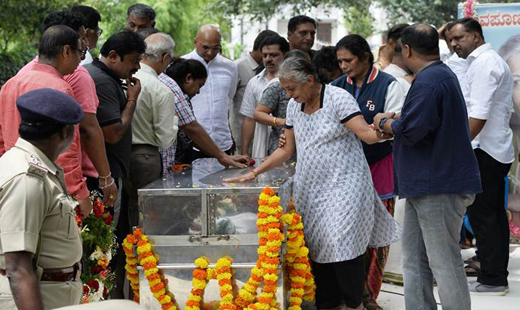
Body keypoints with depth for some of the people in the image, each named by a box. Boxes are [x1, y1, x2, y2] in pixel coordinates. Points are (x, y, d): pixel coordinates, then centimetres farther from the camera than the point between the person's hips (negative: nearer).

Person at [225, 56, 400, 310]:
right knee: (317, 246, 1)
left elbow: (366, 133, -18)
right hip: (311, 188, 6)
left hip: (343, 183, -6)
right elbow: (287, 150, 16)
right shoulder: (294, 106, 10)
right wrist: (255, 173, 10)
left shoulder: (338, 98, -10)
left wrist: (380, 133, -40)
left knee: (342, 245, -12)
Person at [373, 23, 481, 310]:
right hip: (425, 184, 11)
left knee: (444, 263, -6)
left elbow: (411, 130, -25)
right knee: (414, 261, 13)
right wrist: (395, 121, 13)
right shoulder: (442, 74, 17)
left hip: (439, 186, -11)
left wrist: (385, 123, -5)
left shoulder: (429, 81, -19)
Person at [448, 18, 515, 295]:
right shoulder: (495, 61, 18)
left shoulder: (482, 64, -14)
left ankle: (492, 280, -3)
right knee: (495, 214, 15)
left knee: (481, 214, -6)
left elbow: (478, 114, -23)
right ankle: (497, 269, 23)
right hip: (500, 150, 10)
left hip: (484, 152, -10)